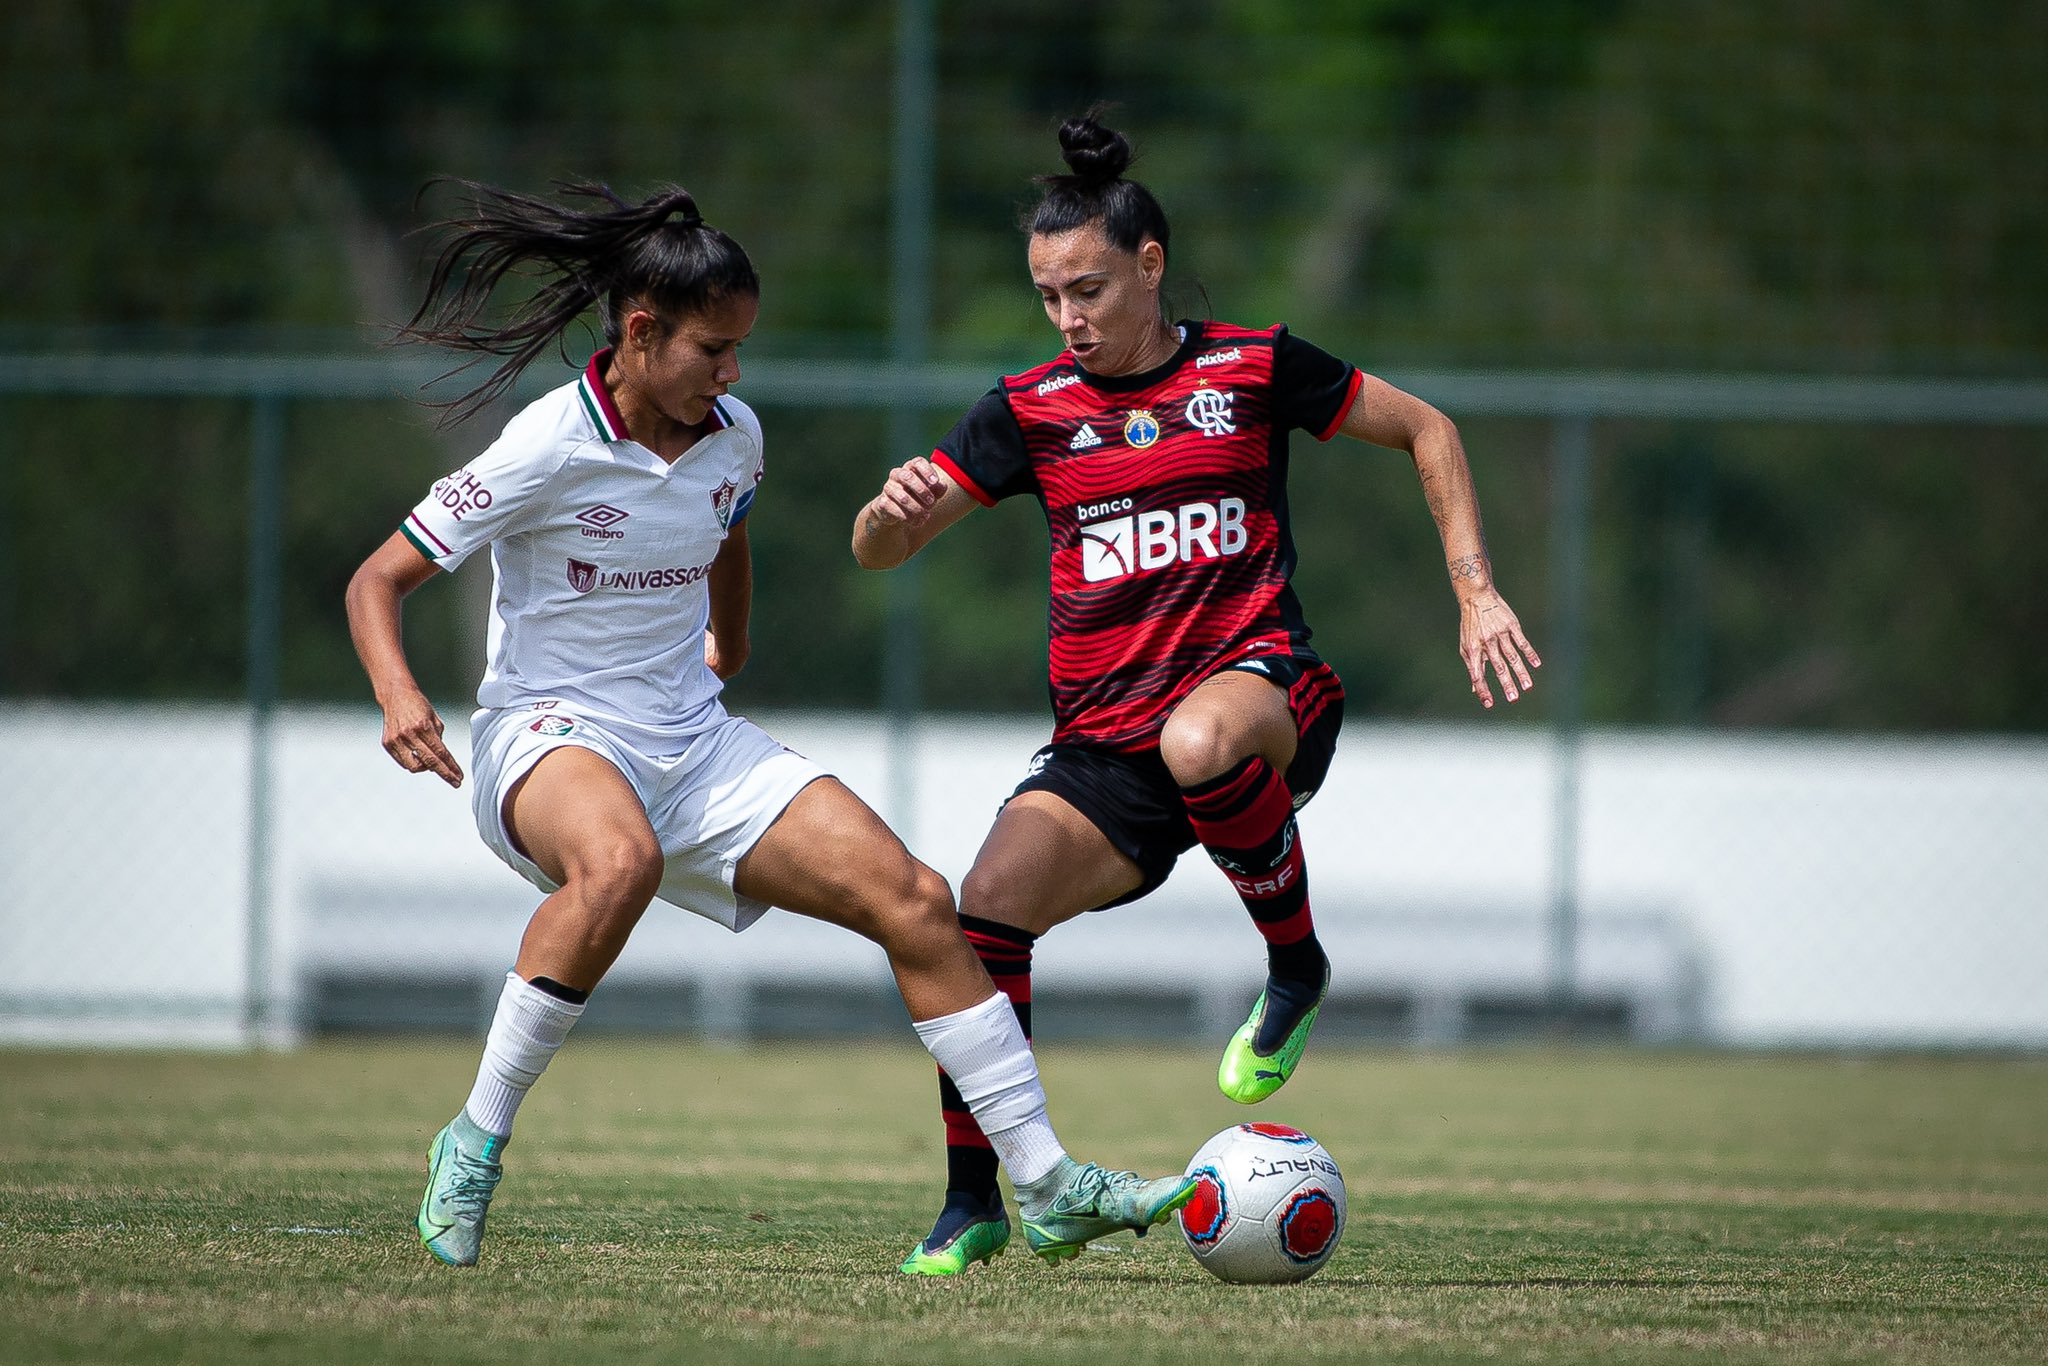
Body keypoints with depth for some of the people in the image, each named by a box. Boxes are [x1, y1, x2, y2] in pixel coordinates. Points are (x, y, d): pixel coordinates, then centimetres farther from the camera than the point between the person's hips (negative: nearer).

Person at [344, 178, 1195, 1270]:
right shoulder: (549, 450, -16)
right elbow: (377, 580, -13)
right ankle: (475, 1145, -27)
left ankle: (1048, 1188, 0)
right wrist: (399, 698, -30)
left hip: (694, 745, 7)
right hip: (548, 738, -7)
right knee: (620, 860, -42)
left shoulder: (732, 438, 2)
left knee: (913, 901, -6)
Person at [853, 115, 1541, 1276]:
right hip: (1104, 743, 3)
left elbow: (1427, 431, 12)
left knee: (1200, 740, -41)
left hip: (1260, 681, -3)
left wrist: (1477, 592, 4)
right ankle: (973, 1202, -7)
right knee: (993, 898, -22)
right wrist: (898, 509, -17)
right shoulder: (1030, 411, 8)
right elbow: (878, 550, 7)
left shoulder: (1253, 367, 2)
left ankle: (1297, 968, -13)